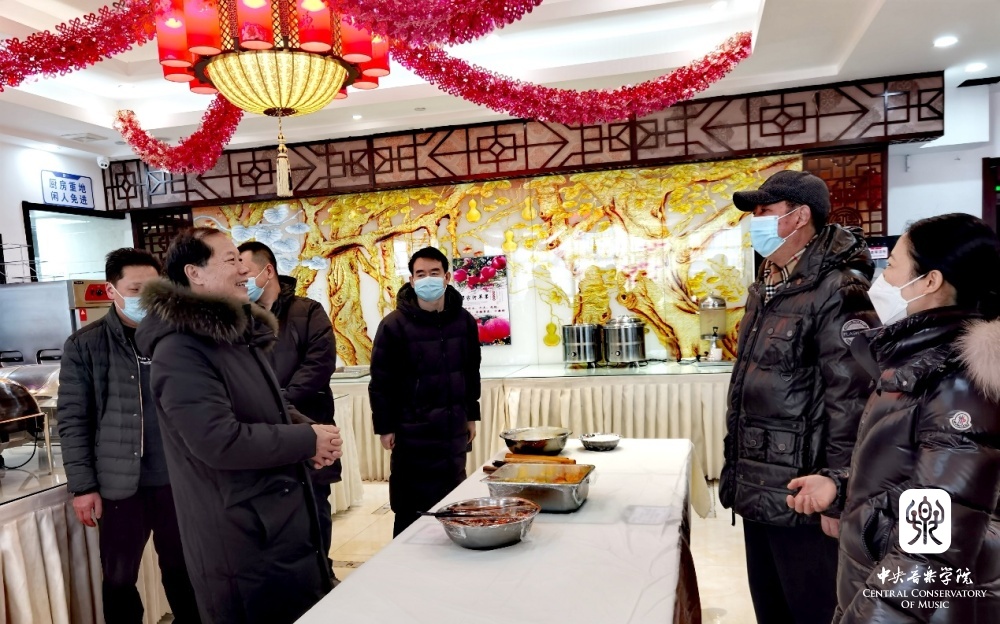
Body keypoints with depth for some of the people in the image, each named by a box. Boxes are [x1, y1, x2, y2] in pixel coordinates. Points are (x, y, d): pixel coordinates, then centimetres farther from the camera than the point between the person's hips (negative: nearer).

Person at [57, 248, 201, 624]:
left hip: (178, 478, 2)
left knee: (182, 569, 16)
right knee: (119, 579, 13)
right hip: (120, 485, -2)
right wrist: (82, 485, -6)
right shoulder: (84, 346, -4)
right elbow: (72, 420, -3)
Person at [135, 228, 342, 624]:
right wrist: (307, 440, -18)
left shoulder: (238, 333, 11)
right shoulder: (181, 349, -20)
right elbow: (219, 440, -28)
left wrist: (307, 429, 0)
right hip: (241, 541, -9)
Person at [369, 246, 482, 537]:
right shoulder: (394, 324, -9)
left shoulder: (463, 320, 3)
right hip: (412, 430, -4)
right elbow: (381, 381, -7)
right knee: (411, 507, 3)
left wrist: (471, 415, 13)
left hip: (453, 427, 4)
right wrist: (385, 426, -7)